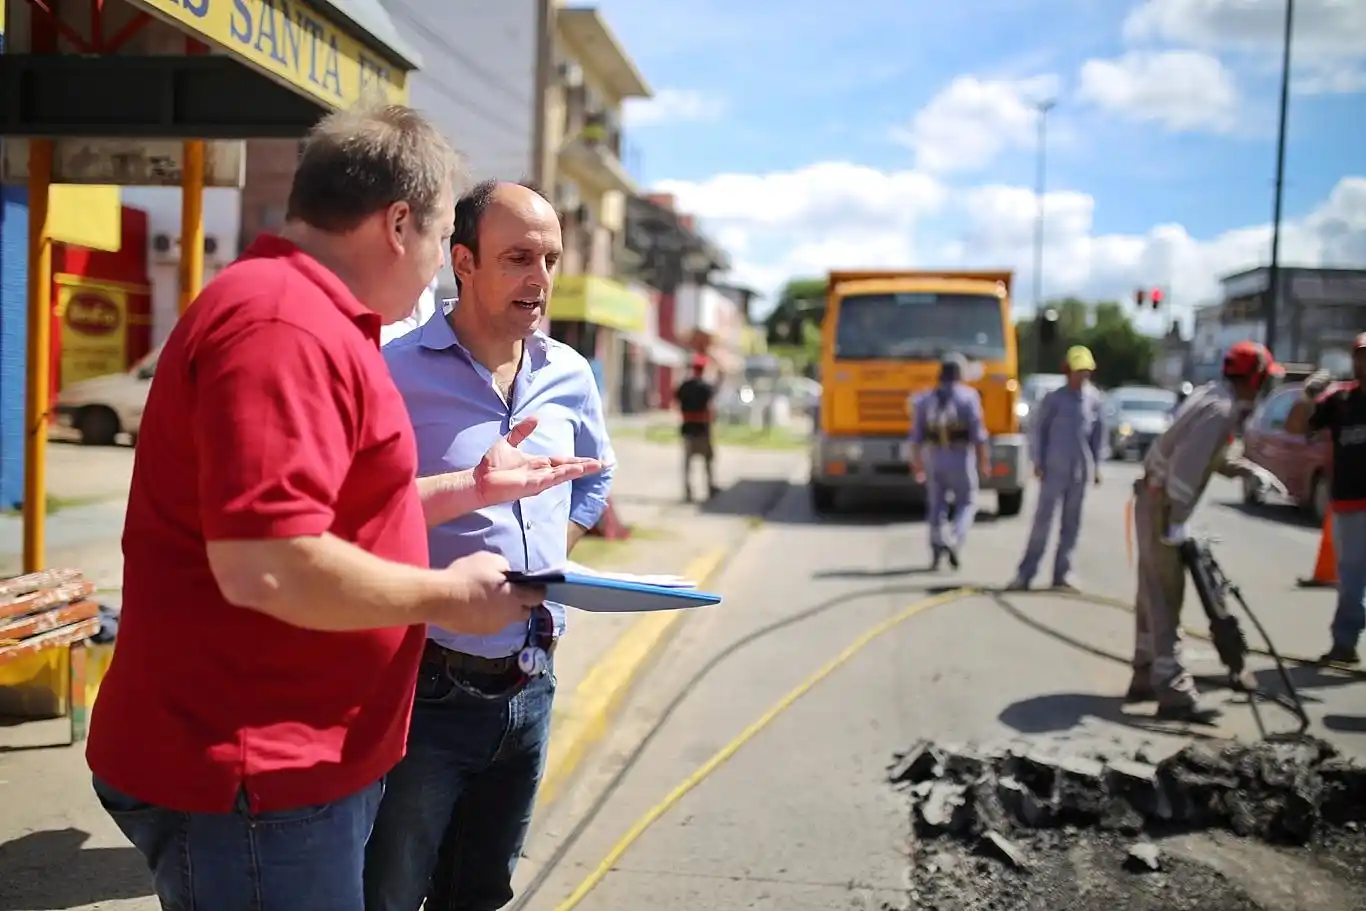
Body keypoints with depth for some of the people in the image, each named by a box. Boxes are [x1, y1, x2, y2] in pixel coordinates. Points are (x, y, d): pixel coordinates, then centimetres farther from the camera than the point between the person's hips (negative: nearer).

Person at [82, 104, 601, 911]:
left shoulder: (312, 319, 15)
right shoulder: (284, 327, -22)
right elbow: (265, 565, -31)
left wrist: (472, 489, 18)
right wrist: (445, 595, -18)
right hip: (251, 778, -11)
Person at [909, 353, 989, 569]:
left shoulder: (925, 399, 5)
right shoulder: (968, 396, -6)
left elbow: (916, 435, 5)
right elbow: (978, 432, -10)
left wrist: (917, 462, 12)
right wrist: (983, 460, -4)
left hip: (936, 458, 3)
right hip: (962, 457, -3)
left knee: (937, 504, 15)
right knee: (967, 502, 11)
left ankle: (937, 545, 9)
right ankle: (956, 544, -7)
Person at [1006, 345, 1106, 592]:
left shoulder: (1095, 400, 6)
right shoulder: (1054, 399, -2)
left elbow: (1099, 433, 12)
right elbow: (1038, 430, 2)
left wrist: (1097, 465, 9)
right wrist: (1038, 462, -2)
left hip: (1081, 470, 3)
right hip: (1054, 468, -3)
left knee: (1071, 522, 7)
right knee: (1043, 519, -5)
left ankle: (1062, 573, 14)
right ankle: (1025, 573, -3)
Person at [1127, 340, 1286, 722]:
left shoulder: (1214, 397, 12)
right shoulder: (1221, 409, -18)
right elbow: (1186, 464, -27)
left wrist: (1251, 471, 21)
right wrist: (1177, 521, -27)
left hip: (1156, 500, 10)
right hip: (1162, 505, -10)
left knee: (1154, 595, 16)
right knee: (1165, 598, -9)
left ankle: (1146, 678, 26)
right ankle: (1174, 691, -8)